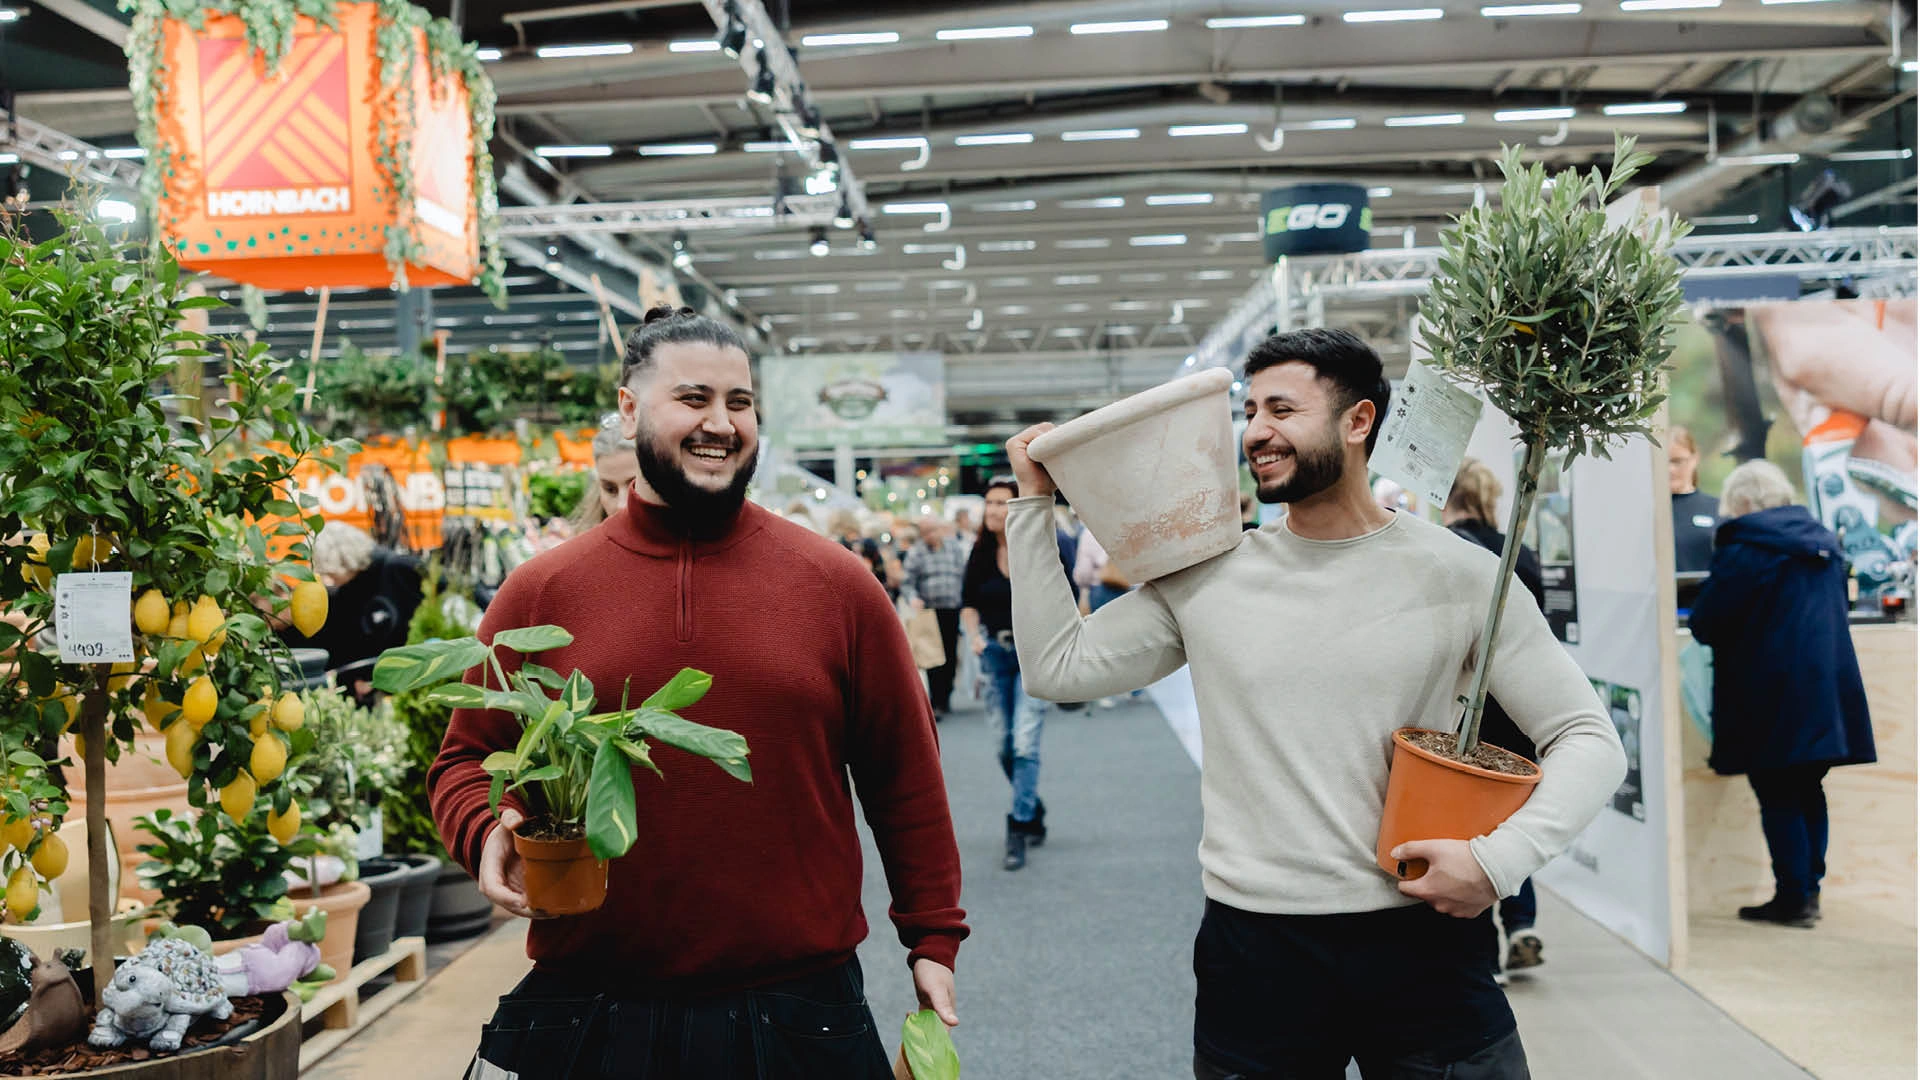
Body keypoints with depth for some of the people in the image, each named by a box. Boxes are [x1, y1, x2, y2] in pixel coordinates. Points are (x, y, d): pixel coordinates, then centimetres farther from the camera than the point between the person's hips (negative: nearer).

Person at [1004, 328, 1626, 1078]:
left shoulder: (1458, 574, -3)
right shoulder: (1205, 579, 3)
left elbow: (1587, 739, -1)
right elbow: (1058, 665, 1)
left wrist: (1502, 857, -16)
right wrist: (1034, 502, 1)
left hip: (1422, 939, -1)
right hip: (1254, 951, 2)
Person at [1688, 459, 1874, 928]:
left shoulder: (1744, 549, -13)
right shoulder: (1823, 542, 11)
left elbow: (1705, 624, -13)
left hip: (1773, 701, -7)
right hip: (1828, 693, 7)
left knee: (1778, 800, 0)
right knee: (1809, 793, 16)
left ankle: (1793, 899, 1)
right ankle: (1809, 888, 20)